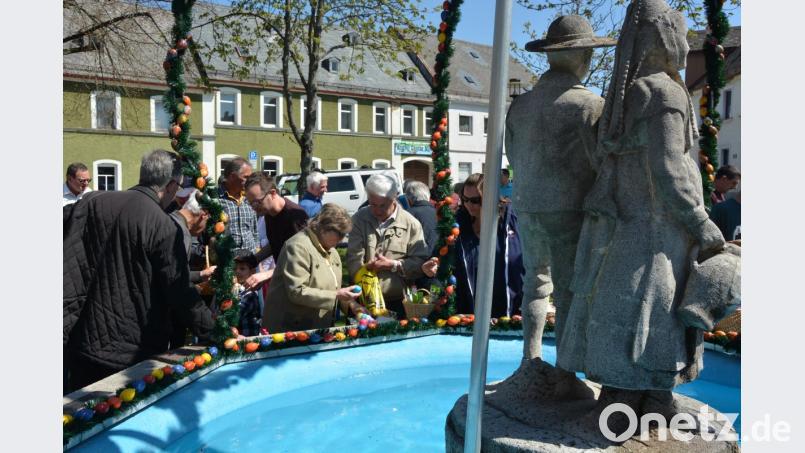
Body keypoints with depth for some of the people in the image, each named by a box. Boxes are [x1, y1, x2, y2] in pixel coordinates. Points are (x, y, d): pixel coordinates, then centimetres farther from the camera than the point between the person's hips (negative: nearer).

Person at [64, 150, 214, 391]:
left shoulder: (92, 202, -2)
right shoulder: (165, 228, -15)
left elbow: (68, 267, -2)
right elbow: (179, 292, -12)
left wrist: (64, 329, 3)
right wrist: (211, 326, 1)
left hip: (84, 344, 5)